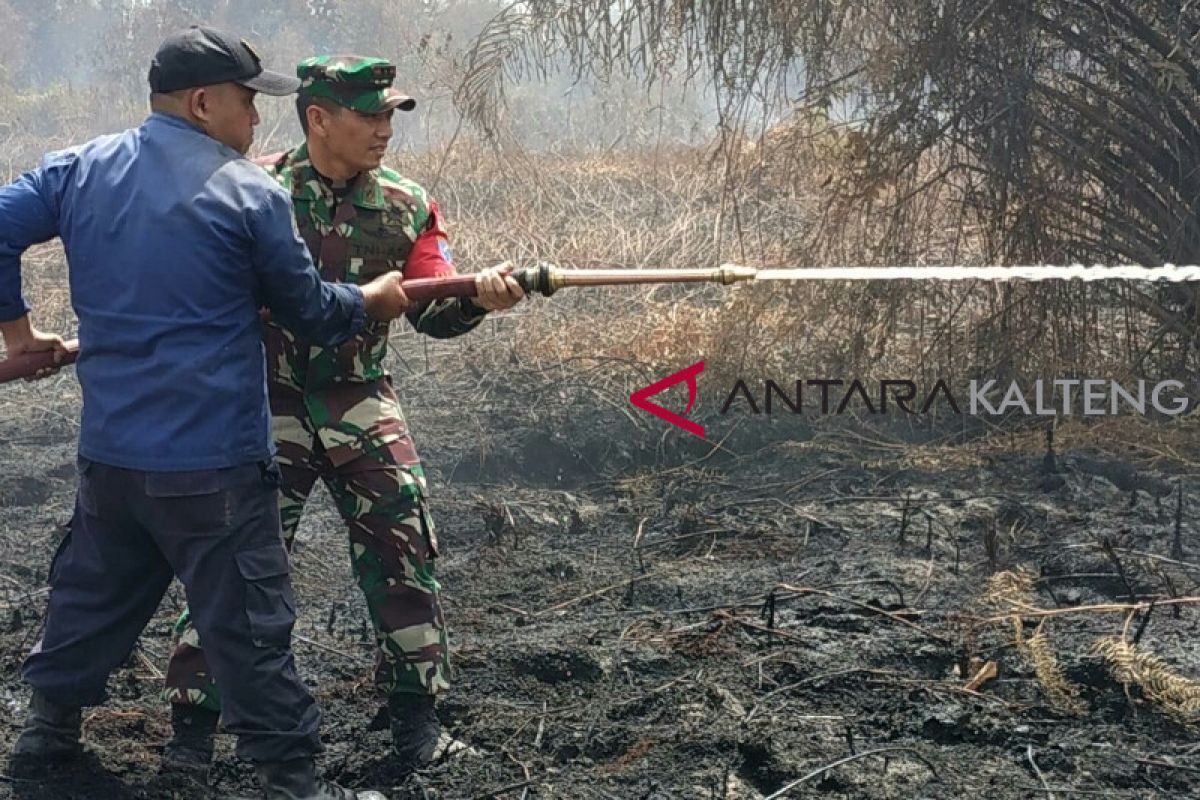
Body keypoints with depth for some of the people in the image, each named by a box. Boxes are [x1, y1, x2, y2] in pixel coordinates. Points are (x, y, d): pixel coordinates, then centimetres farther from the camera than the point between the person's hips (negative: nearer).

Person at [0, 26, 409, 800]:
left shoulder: (78, 170, 4)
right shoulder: (251, 193, -10)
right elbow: (310, 312, -2)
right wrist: (374, 301, 16)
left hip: (110, 448, 6)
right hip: (212, 459, -6)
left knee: (92, 594, 24)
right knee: (249, 625, 0)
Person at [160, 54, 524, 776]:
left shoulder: (406, 206, 0)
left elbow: (433, 313, -5)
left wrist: (477, 297, -25)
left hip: (361, 403, 2)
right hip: (268, 400, -2)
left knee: (402, 546, -1)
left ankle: (416, 705, 16)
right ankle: (195, 716, 12)